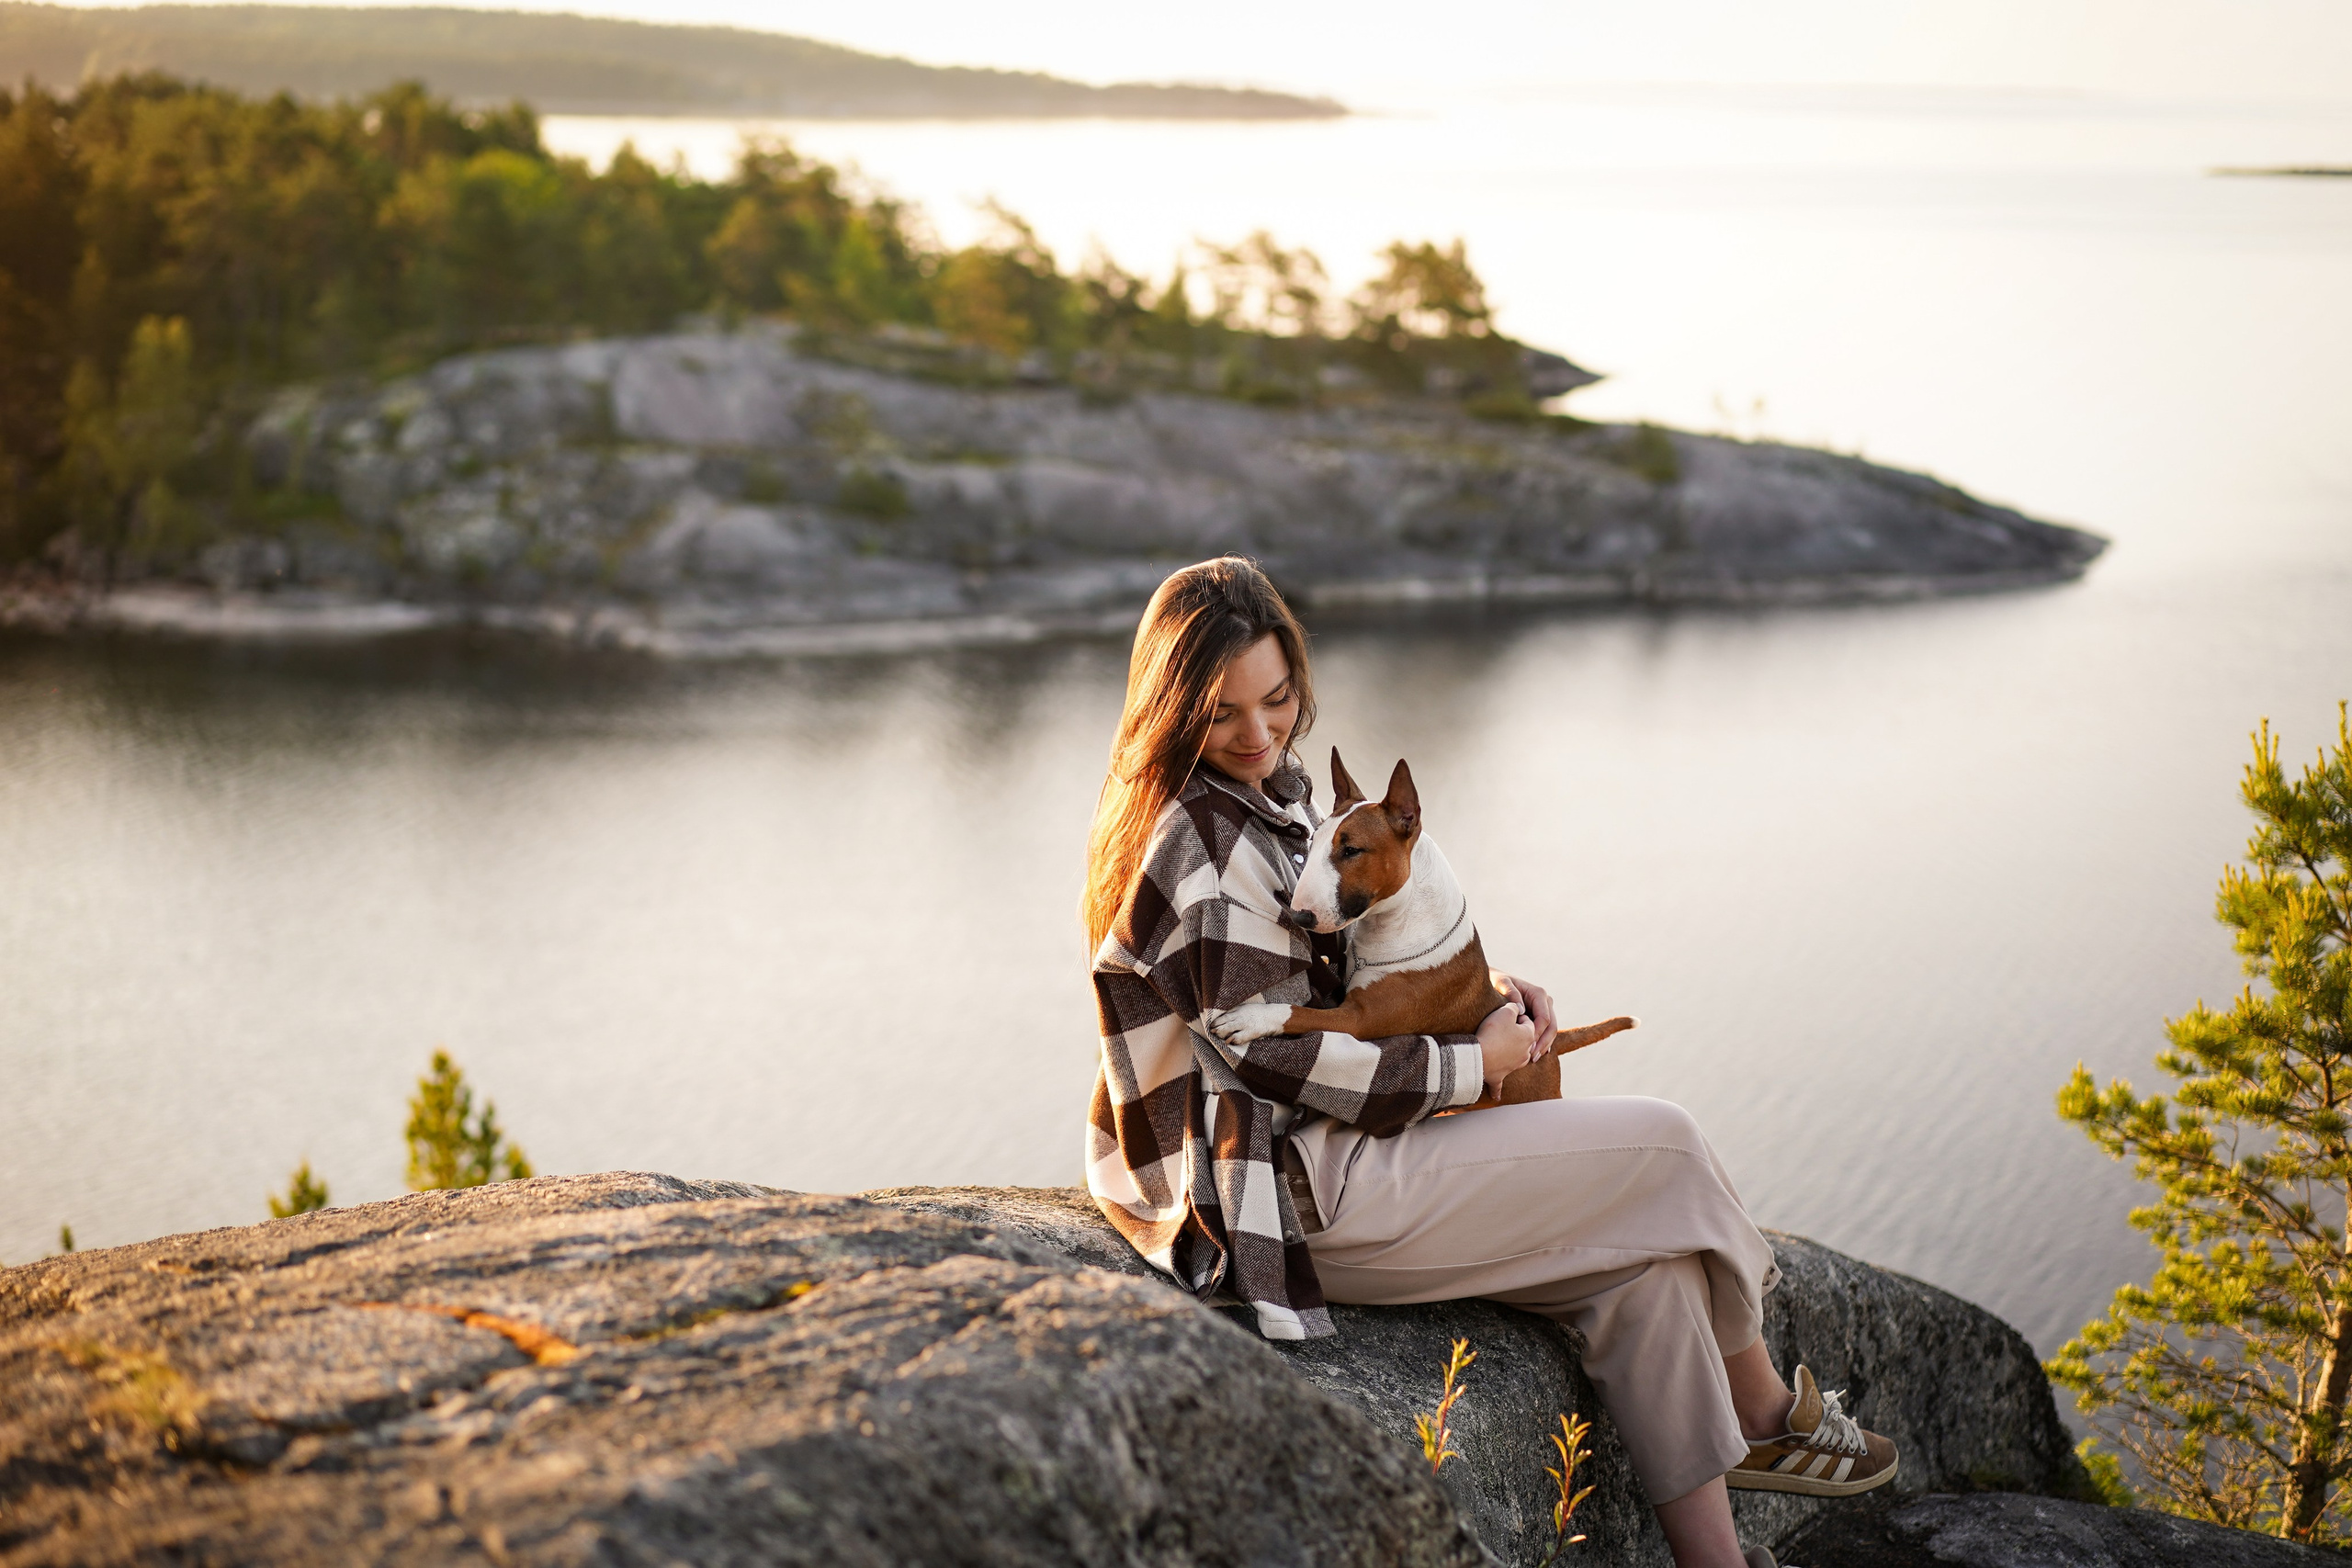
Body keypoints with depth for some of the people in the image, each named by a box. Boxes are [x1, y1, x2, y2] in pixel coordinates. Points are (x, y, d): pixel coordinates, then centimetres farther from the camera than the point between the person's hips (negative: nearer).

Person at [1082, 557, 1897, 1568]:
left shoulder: (1269, 792, 12)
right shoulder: (1200, 843, -19)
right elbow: (1280, 1058, -21)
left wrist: (1480, 990, 6)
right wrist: (1468, 1064, -12)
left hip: (1315, 1154, 9)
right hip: (1294, 1199, -9)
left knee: (1645, 1261, 2)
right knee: (1662, 1145, -1)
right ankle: (1763, 1413, 21)